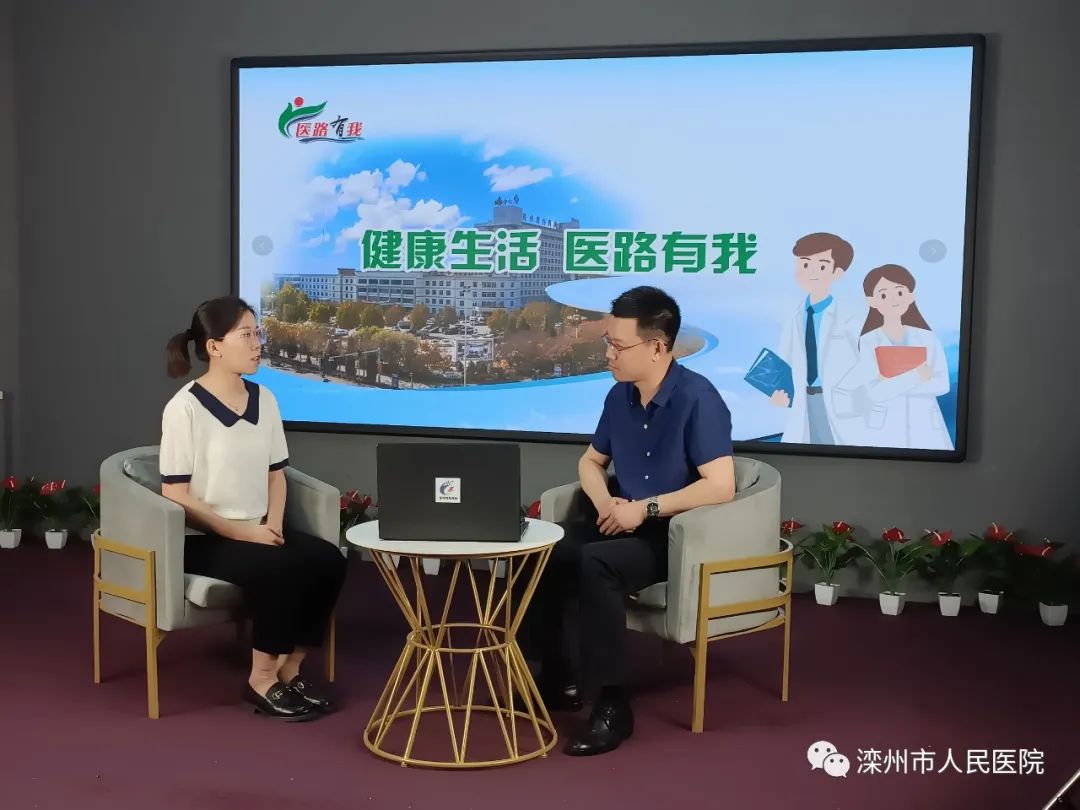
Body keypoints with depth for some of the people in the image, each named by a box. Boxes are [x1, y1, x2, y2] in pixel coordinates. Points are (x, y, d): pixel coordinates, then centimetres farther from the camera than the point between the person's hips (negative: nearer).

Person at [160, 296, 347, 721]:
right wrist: (241, 531, -19)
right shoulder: (184, 408, -13)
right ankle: (262, 680, -11)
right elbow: (176, 495, -14)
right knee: (279, 569, -30)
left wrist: (273, 525, -6)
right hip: (202, 538, -6)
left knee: (328, 559, -18)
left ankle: (290, 667, -2)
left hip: (258, 531, 6)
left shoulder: (264, 400, 6)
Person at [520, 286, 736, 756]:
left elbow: (721, 486, -26)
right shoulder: (620, 396, 4)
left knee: (595, 564, -32)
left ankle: (613, 705, -22)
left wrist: (644, 508, -23)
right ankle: (555, 676, 4)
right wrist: (605, 502, -5)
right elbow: (591, 461, 17)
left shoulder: (697, 398, -18)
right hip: (629, 523, 7)